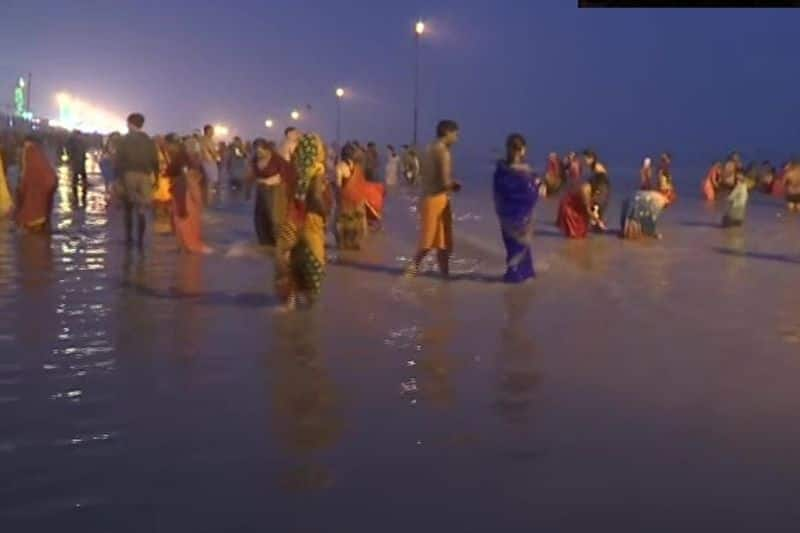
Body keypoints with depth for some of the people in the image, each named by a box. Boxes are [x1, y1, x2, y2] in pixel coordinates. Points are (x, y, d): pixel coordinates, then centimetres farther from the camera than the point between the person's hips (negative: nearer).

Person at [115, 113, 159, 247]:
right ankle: (140, 240, -1)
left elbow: (119, 160, -6)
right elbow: (155, 161, 4)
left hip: (129, 175, -2)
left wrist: (118, 176, -2)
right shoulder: (149, 141, 7)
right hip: (145, 176, 2)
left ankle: (129, 238, 13)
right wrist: (154, 177, 9)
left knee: (128, 208, 12)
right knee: (141, 210, 4)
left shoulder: (124, 140, -1)